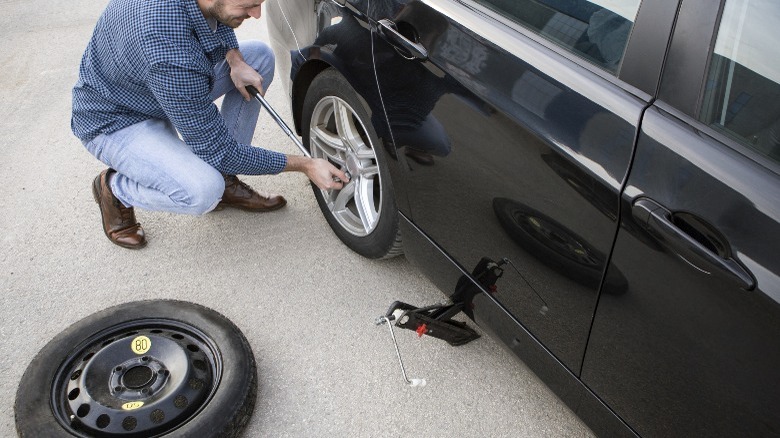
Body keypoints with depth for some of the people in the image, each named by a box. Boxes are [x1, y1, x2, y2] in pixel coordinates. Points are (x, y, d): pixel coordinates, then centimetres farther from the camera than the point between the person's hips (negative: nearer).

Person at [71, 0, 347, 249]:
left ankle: (225, 180, 2)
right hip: (114, 121, -8)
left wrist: (235, 59, -12)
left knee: (260, 56, -4)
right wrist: (304, 165, -25)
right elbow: (217, 150, -30)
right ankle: (113, 189, 1)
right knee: (203, 193, -33)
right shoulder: (172, 55, -40)